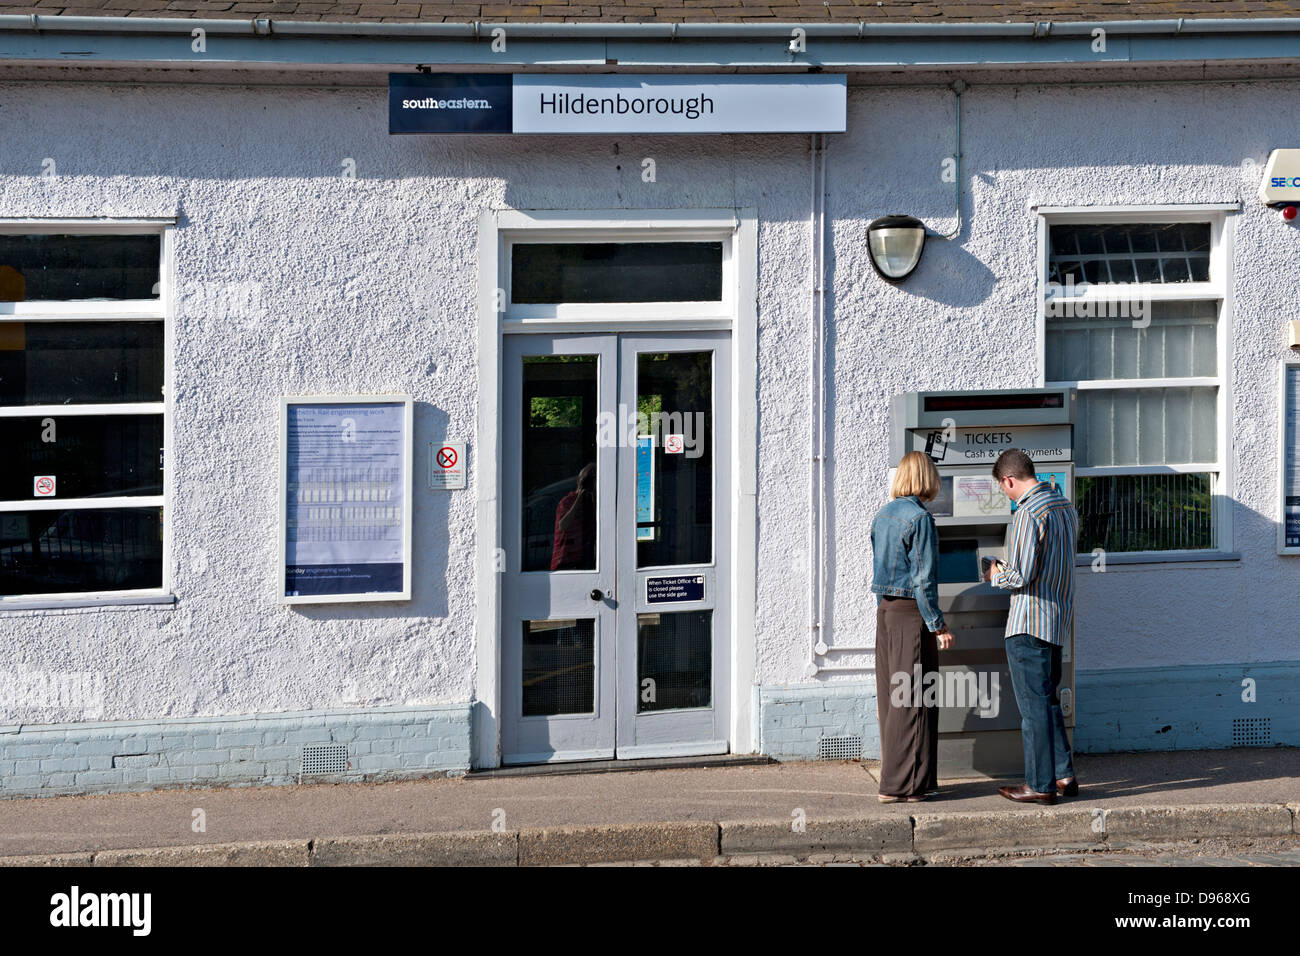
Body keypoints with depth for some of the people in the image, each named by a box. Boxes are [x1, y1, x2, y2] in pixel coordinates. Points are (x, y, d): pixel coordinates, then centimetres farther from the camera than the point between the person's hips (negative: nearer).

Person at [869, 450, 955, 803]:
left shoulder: (883, 515, 11)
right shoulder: (920, 518, -13)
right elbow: (924, 579, -16)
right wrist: (937, 624, -11)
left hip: (885, 611, 8)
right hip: (911, 614, -8)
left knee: (891, 698, 12)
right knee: (912, 701, -2)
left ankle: (896, 777, 19)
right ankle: (904, 784, -1)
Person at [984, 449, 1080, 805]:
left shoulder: (1027, 515, -19)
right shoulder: (1065, 507, 10)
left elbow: (1021, 576, -23)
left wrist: (996, 575, -2)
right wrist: (1009, 569, 21)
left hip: (1029, 622, -9)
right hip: (1059, 617, 9)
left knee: (1033, 704, -3)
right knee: (1048, 699, 18)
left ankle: (1040, 785, 1)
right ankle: (1063, 775, 21)